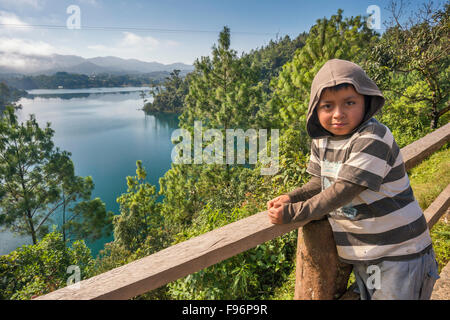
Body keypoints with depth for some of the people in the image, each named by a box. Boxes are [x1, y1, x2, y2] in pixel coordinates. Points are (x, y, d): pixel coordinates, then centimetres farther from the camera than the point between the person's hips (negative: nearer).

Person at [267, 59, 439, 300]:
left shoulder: (373, 138, -25)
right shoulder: (321, 140, -2)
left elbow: (344, 190, -28)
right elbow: (321, 181, 7)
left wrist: (293, 212, -25)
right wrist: (291, 197, -11)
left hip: (398, 251, -6)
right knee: (365, 296, 23)